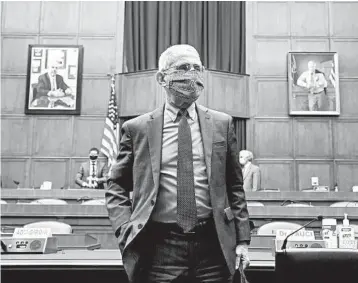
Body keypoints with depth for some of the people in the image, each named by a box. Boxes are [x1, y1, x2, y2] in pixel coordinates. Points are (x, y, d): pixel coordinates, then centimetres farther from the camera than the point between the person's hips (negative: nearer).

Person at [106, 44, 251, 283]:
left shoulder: (221, 124, 6)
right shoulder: (137, 128, 1)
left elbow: (235, 187, 8)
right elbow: (116, 187, 7)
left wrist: (242, 239, 2)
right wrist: (127, 231, -6)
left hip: (212, 246, 2)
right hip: (159, 249, -1)